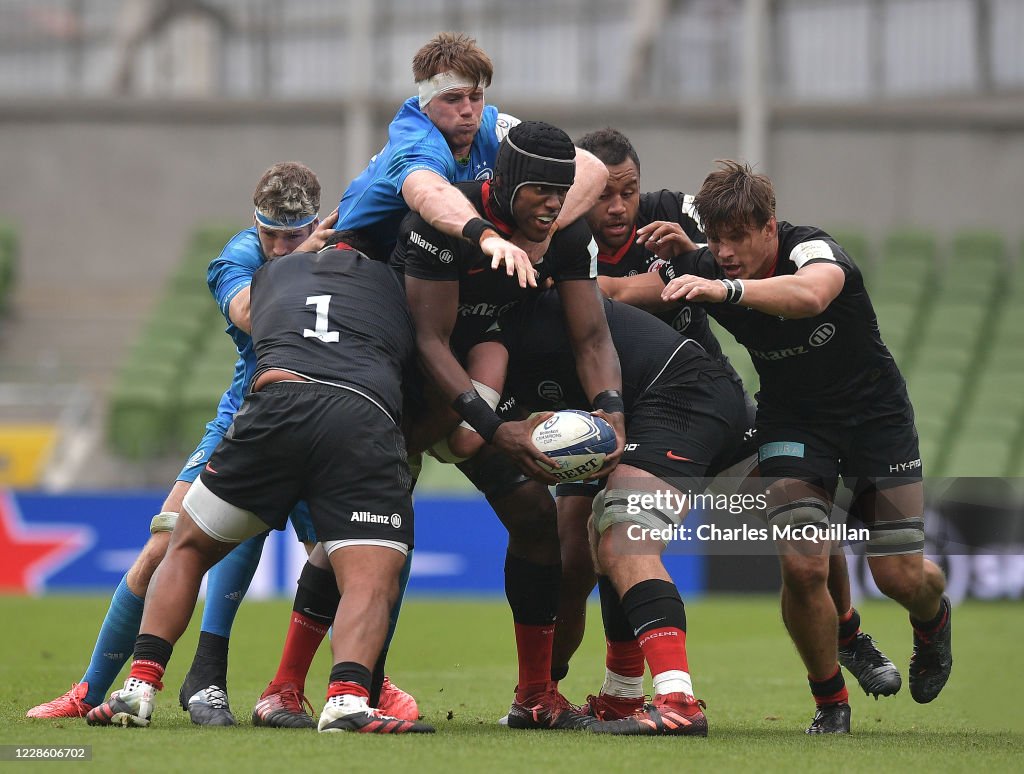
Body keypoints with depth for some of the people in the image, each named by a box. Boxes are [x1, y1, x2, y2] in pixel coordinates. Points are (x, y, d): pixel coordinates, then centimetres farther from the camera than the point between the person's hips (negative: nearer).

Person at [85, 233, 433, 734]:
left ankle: (140, 687, 8)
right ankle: (347, 699, -36)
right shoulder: (398, 284, 31)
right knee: (371, 581, -8)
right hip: (369, 421, -1)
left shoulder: (272, 272, 34)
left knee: (188, 549, 20)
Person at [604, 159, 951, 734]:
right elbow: (618, 294, -14)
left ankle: (933, 615, 35)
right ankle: (830, 702, 3)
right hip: (792, 421, 3)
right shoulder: (702, 269, -15)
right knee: (802, 564, -19)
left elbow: (810, 294, -53)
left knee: (900, 576, -4)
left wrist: (727, 290, -67)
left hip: (876, 412, -3)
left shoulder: (813, 249, -29)